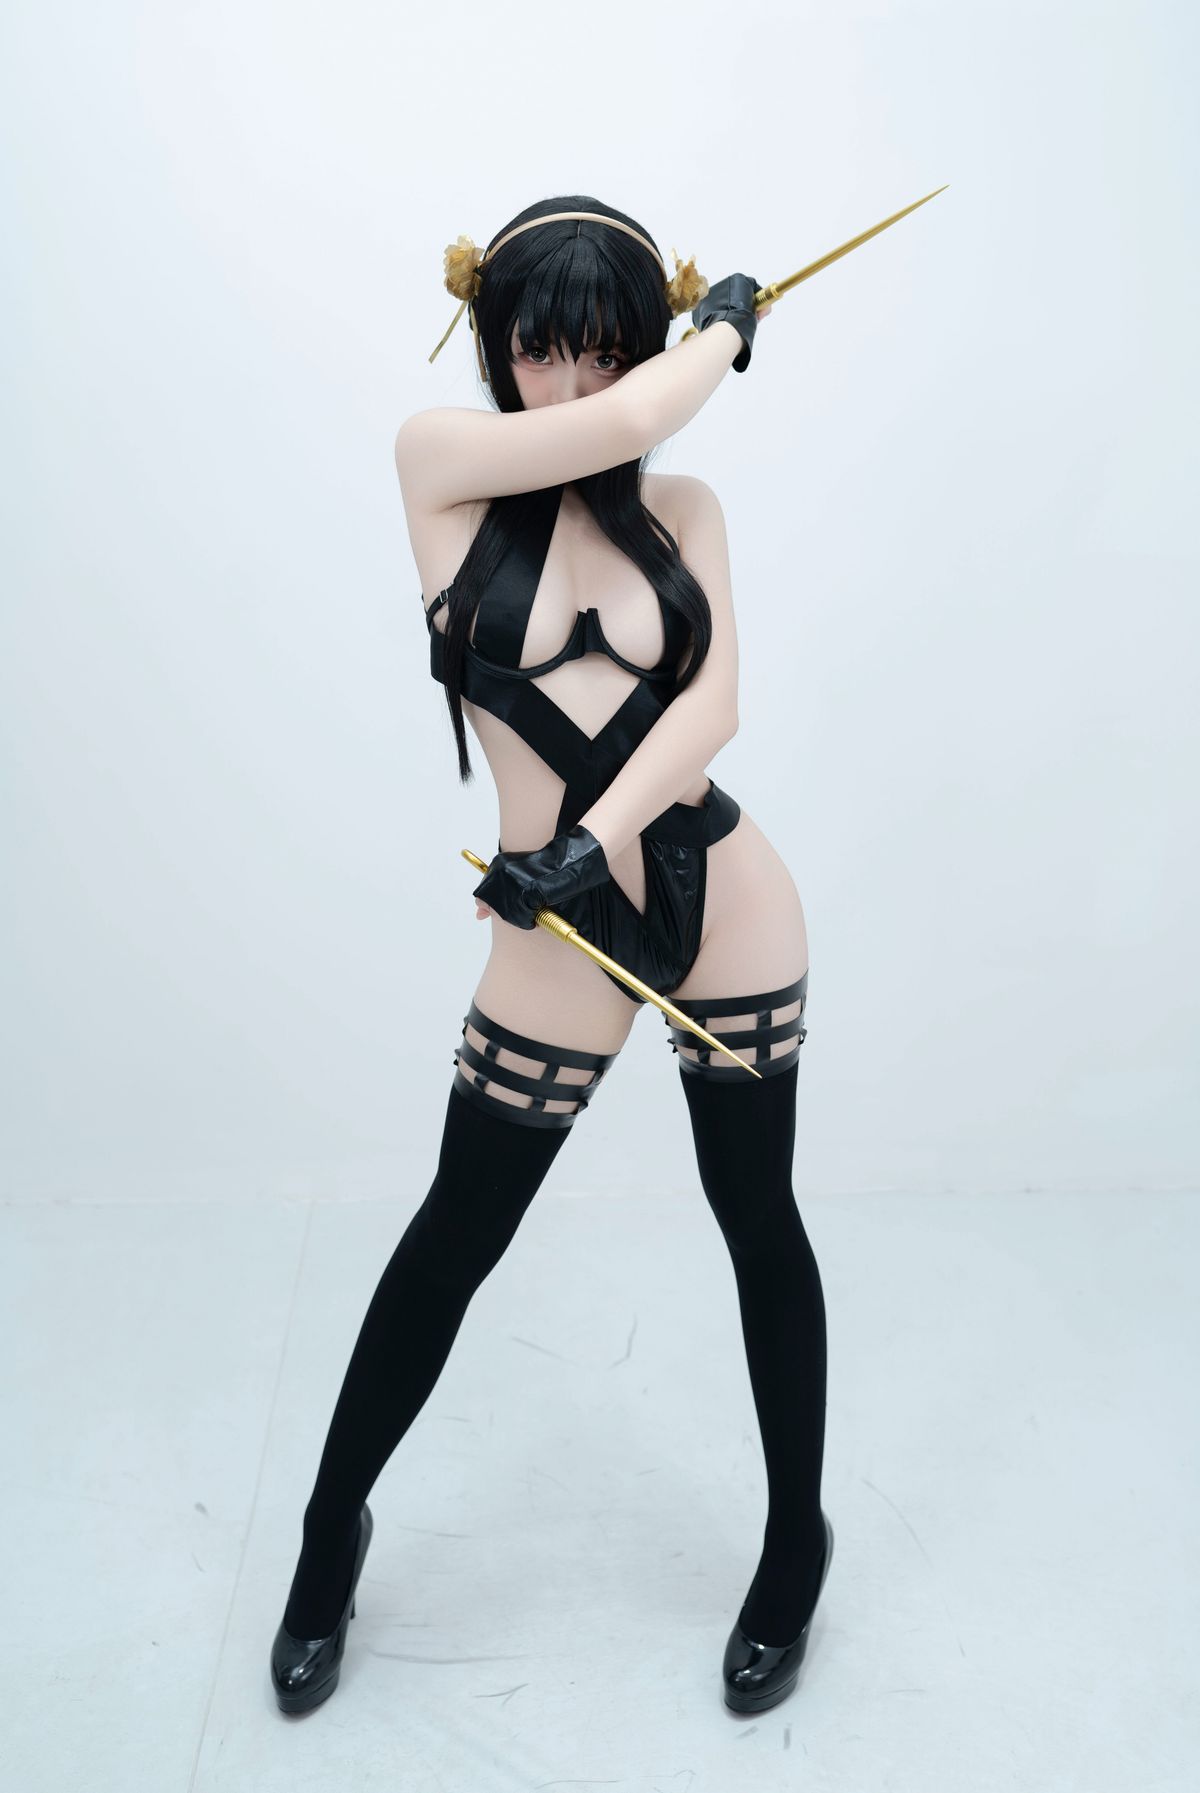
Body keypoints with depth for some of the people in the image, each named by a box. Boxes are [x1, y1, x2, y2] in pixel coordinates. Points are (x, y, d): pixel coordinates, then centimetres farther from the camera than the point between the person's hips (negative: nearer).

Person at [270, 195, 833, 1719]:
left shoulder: (682, 510, 5)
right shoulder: (440, 460, -3)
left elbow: (713, 704, -8)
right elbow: (624, 422, -17)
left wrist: (599, 837, -23)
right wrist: (729, 319, 2)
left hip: (725, 900, 3)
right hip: (560, 933, -2)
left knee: (760, 1221, 14)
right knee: (455, 1239, 10)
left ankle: (797, 1539, 37)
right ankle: (332, 1531, 35)